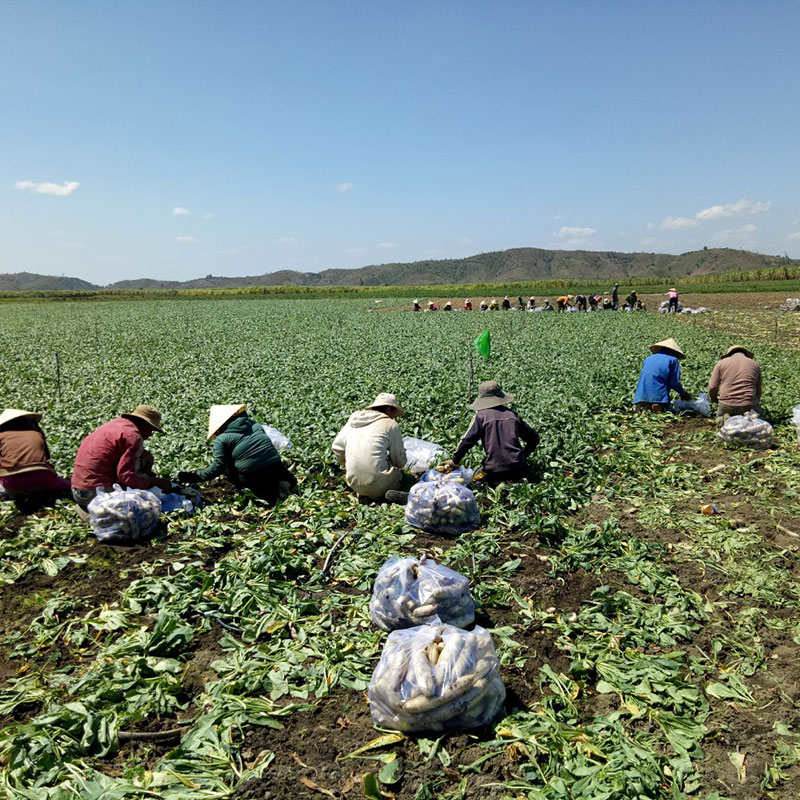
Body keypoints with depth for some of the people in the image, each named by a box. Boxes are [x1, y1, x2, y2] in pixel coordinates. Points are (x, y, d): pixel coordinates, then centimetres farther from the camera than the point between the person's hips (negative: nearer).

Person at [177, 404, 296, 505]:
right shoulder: (254, 424, 16)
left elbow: (218, 466, -3)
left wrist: (195, 477, 4)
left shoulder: (221, 439, -1)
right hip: (276, 466, 7)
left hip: (253, 476, -6)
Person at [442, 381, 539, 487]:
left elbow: (467, 441, -2)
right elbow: (534, 438, 18)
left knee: (475, 481, 19)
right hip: (518, 467, 3)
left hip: (495, 469, -3)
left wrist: (455, 461, 11)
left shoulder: (481, 416, -2)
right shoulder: (513, 415, 11)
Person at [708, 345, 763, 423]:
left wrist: (713, 399, 20)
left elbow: (712, 387, -1)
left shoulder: (721, 363, 6)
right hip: (748, 404, 0)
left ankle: (725, 419, -6)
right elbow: (758, 390, 16)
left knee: (720, 418, 29)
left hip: (726, 405, 0)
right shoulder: (754, 365, 12)